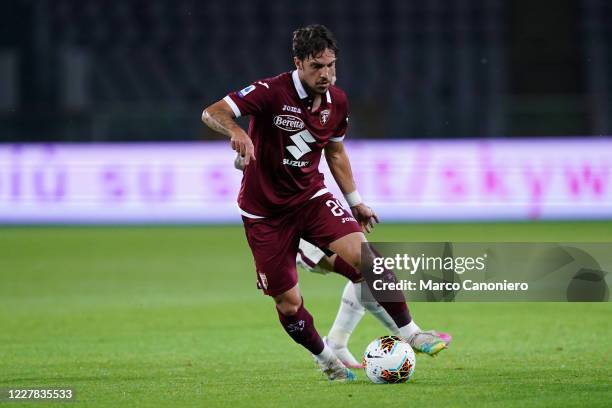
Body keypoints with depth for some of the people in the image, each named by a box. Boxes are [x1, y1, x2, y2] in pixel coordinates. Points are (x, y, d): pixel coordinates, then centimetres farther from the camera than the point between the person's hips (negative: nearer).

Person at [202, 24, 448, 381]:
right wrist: (236, 131, -49)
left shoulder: (337, 102, -1)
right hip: (264, 211, -4)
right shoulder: (271, 93, -20)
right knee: (288, 302, -1)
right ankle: (326, 359, 26)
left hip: (311, 197, 4)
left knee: (361, 254, -21)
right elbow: (212, 113, -28)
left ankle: (409, 332, -10)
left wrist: (355, 200, 16)